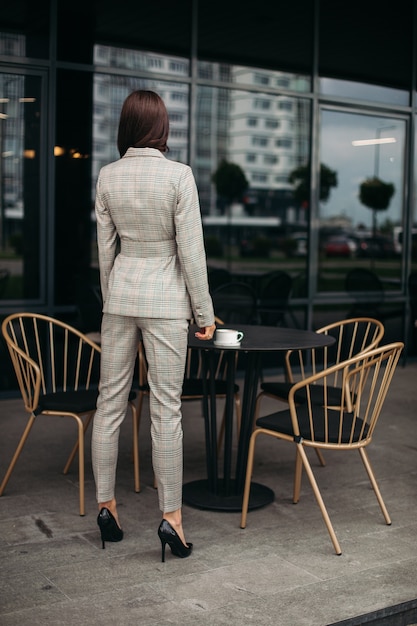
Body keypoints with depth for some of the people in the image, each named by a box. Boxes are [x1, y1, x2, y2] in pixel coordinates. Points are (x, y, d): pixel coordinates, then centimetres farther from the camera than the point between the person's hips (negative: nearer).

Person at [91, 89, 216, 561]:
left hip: (120, 296, 4)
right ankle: (171, 514, 6)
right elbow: (191, 251, -11)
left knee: (111, 400, 11)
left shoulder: (107, 176, 0)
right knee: (165, 406, 1)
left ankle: (105, 504, 19)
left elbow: (105, 248, 6)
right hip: (165, 299, -4)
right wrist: (204, 313, -2)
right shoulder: (178, 175, -11)